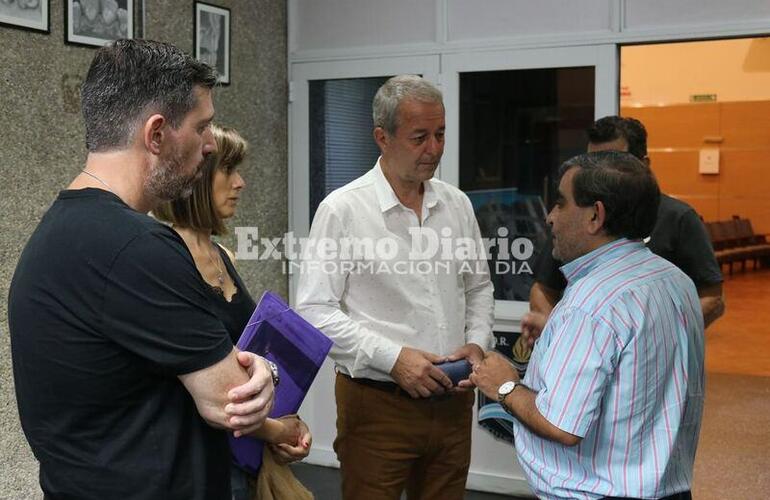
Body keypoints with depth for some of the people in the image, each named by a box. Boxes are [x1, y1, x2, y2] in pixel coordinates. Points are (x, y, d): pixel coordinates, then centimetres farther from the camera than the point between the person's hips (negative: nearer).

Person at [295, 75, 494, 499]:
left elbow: (478, 287, 18)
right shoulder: (342, 209, -9)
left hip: (452, 401, 5)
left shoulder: (456, 204, 7)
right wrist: (393, 357, -19)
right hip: (378, 404, -5)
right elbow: (314, 312, -13)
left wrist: (477, 341, -1)